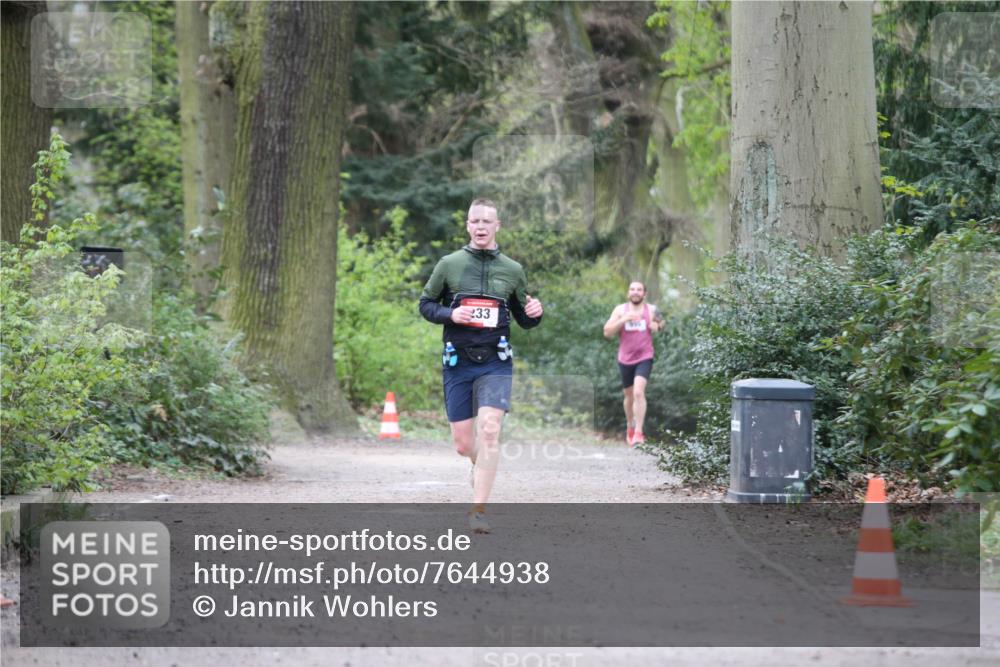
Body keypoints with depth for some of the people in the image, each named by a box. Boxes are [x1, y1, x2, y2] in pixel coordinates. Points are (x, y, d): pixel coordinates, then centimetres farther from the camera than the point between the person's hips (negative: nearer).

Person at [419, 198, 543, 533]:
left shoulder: (512, 270, 7)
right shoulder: (449, 264, 3)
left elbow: (523, 319, 17)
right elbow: (425, 304, 9)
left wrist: (534, 313, -7)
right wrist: (450, 314, -10)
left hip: (495, 363, -1)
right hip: (458, 363, 1)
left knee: (489, 430, -20)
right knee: (463, 444, 4)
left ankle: (478, 509, -18)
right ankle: (481, 464, 41)